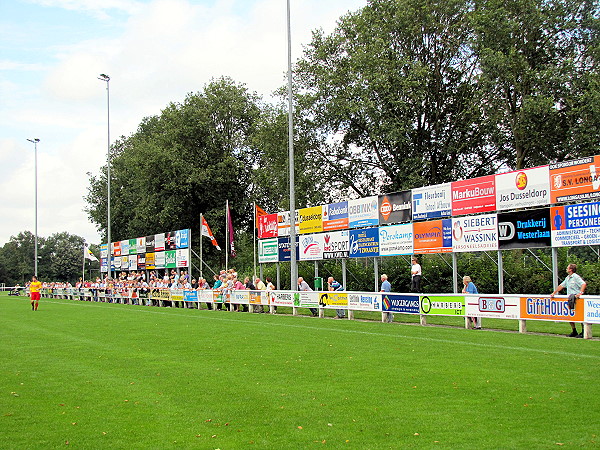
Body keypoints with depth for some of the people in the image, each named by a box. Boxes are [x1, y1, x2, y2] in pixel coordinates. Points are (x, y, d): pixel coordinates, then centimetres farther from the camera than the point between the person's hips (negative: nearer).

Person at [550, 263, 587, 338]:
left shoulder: (576, 277, -9)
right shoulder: (568, 278, 17)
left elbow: (584, 284, -22)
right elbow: (561, 286, 25)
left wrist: (580, 293, -33)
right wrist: (553, 293, 23)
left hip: (577, 299, -9)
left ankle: (583, 333, 1)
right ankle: (574, 332, 20)